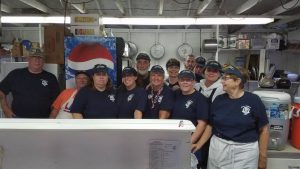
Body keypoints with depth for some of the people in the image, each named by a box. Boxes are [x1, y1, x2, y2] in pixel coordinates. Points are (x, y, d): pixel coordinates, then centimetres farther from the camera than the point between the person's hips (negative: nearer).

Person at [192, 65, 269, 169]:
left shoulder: (253, 100, -8)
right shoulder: (219, 100, 1)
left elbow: (264, 129, -3)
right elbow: (211, 126, 7)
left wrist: (262, 156, -3)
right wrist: (199, 144, -1)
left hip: (245, 150, -3)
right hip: (218, 148, 3)